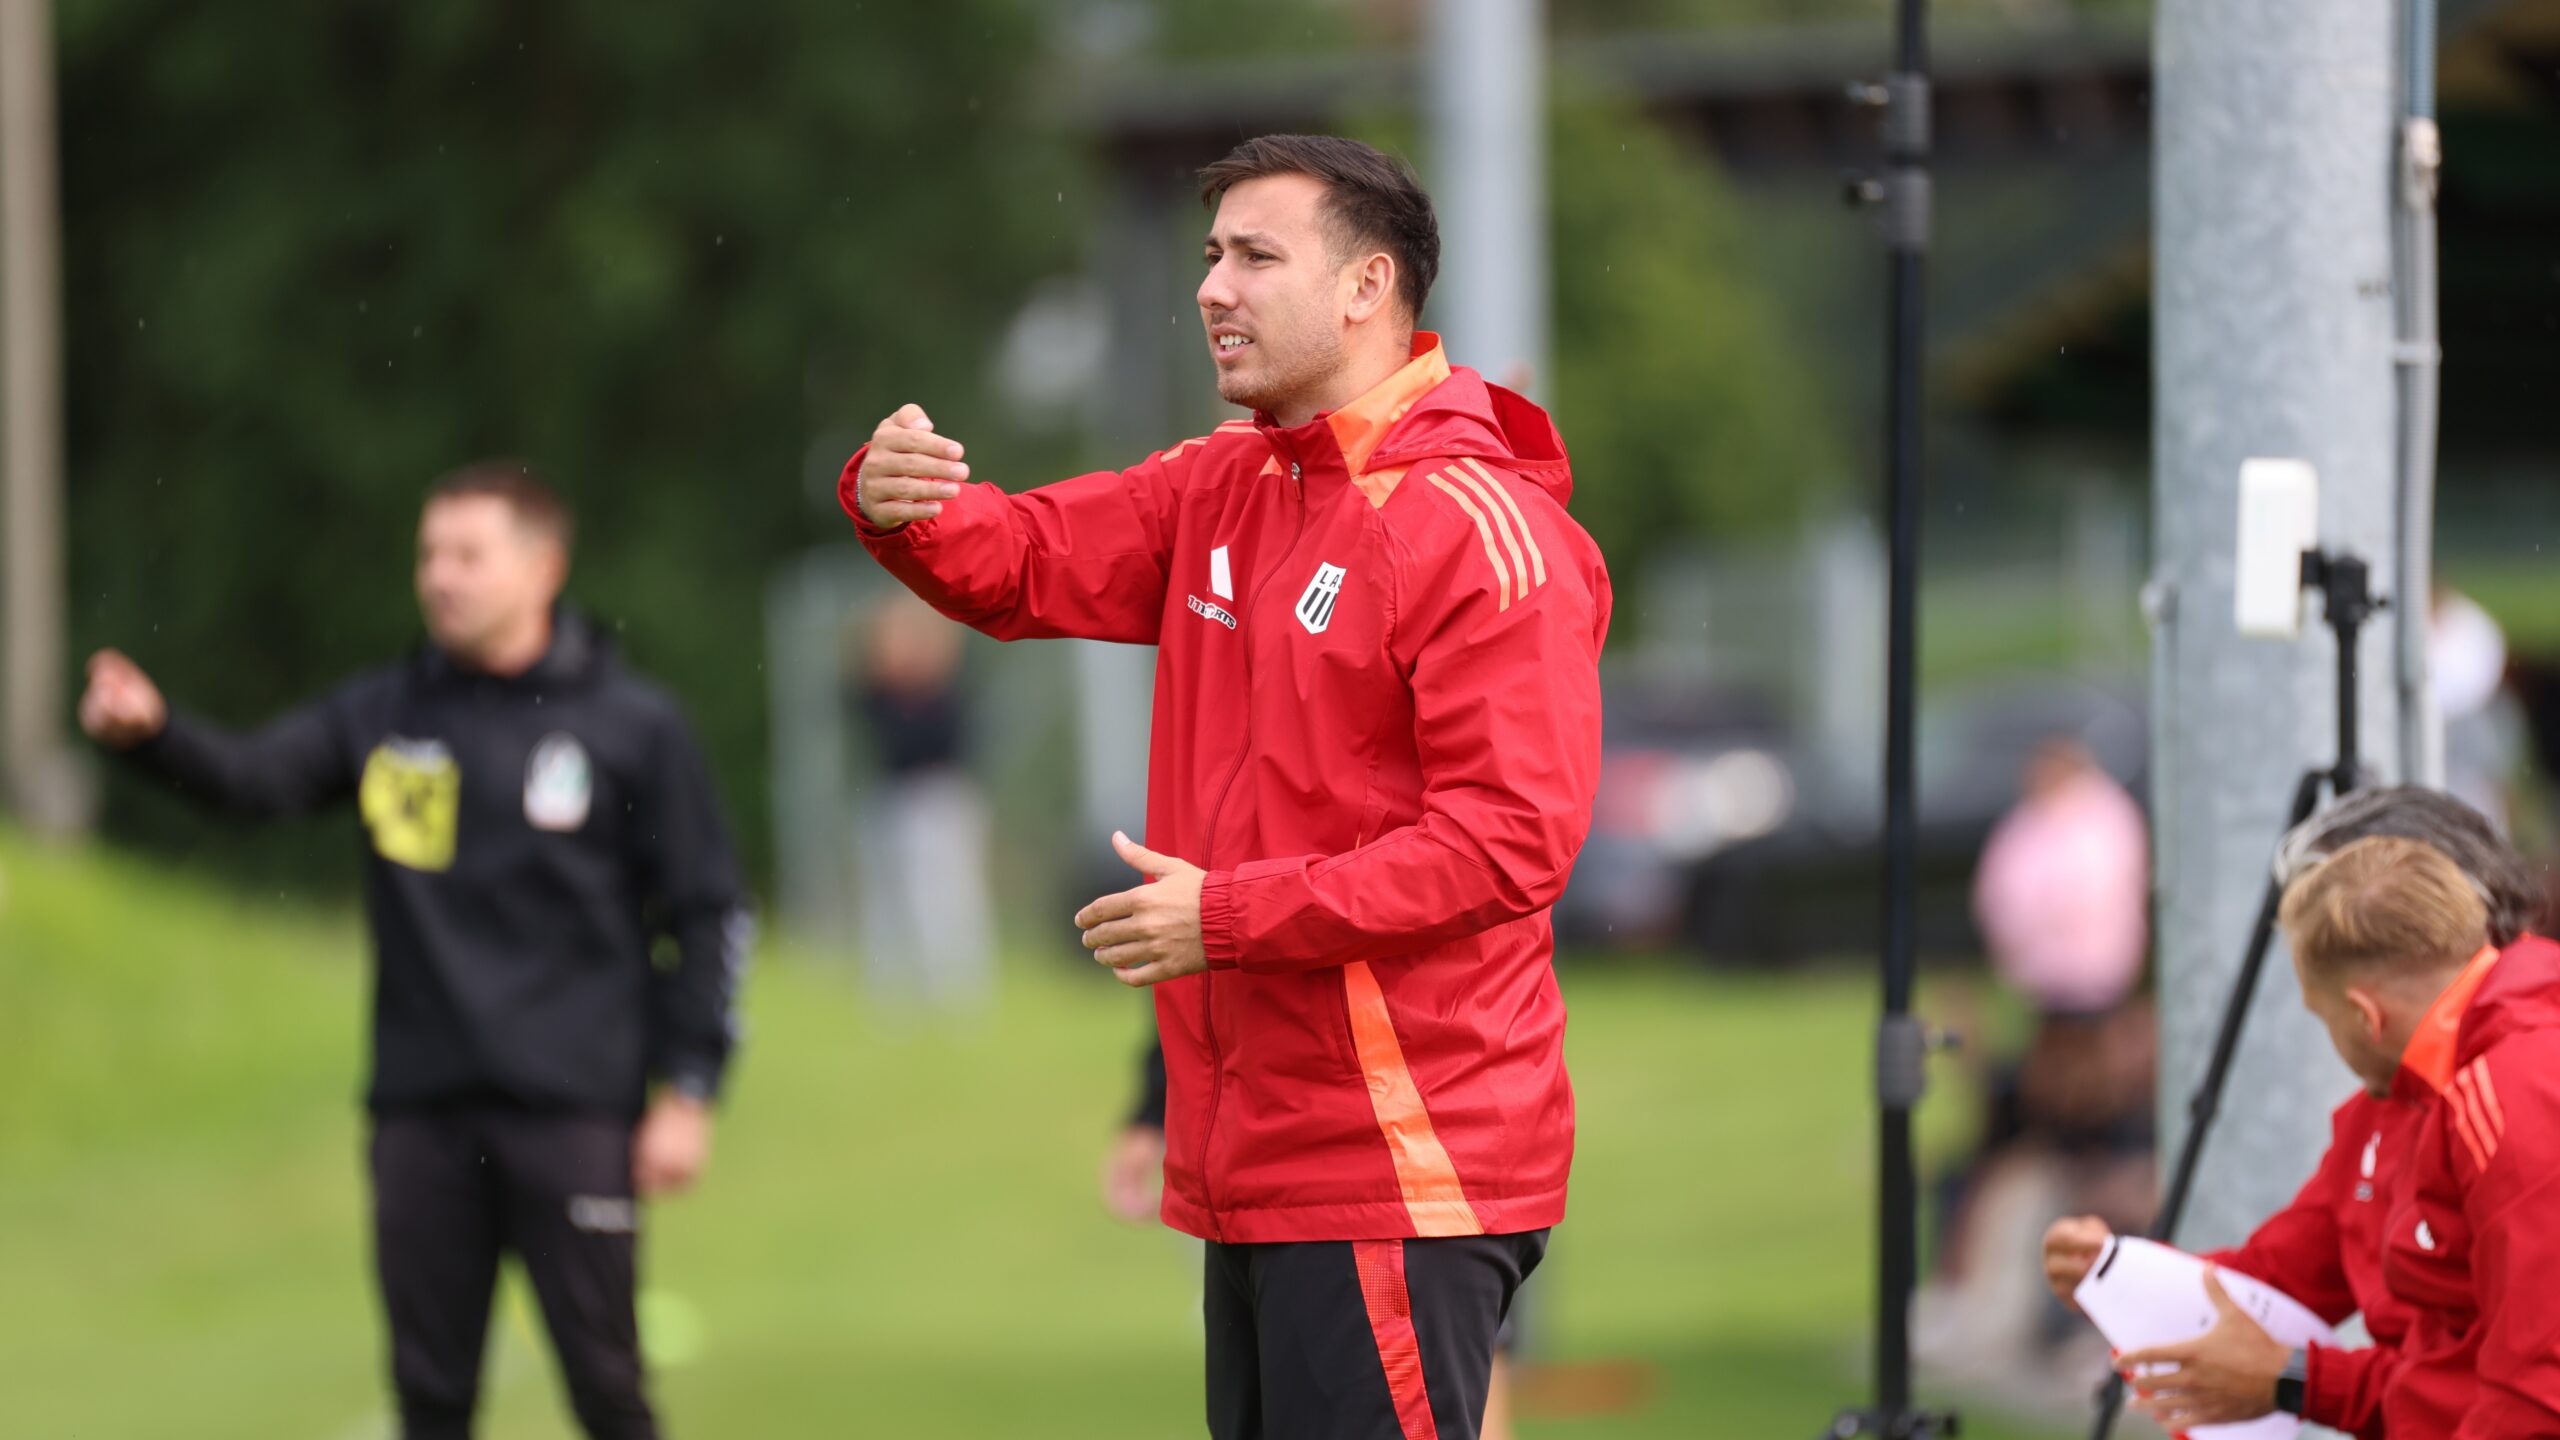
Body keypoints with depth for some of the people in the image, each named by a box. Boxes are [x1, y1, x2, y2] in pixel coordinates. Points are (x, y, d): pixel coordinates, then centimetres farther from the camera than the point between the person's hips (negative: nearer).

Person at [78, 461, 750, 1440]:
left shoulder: (631, 725, 1)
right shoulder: (381, 717, 8)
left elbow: (708, 913, 3)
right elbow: (252, 779, -8)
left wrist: (687, 1091, -4)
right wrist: (150, 733, -29)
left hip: (574, 1109, -3)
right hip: (421, 1108, 3)